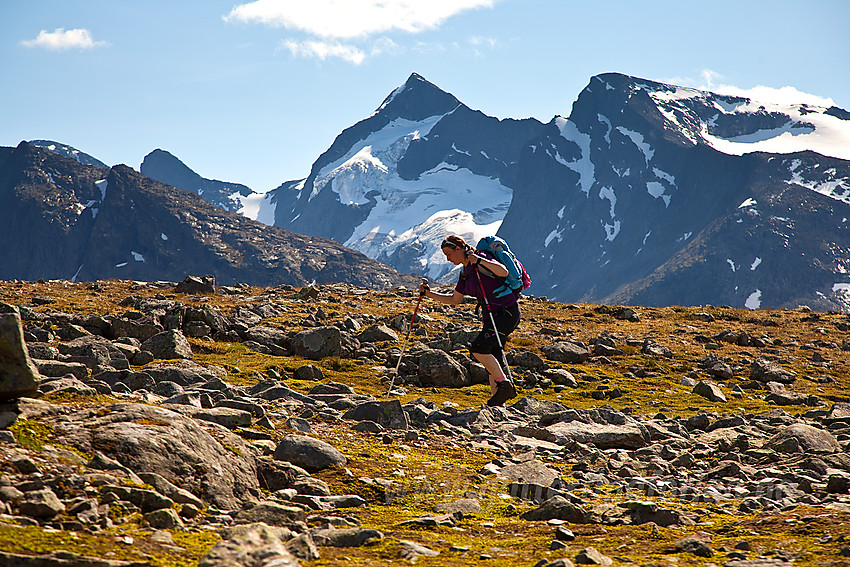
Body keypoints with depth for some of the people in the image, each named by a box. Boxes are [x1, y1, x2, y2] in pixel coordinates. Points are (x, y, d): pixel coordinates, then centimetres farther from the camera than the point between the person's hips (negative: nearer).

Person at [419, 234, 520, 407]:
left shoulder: (481, 260, -11)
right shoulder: (465, 273, 14)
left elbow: (504, 272, -27)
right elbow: (454, 299, 23)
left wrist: (479, 260, -35)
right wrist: (429, 294, 15)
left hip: (507, 313, -9)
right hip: (492, 317, 9)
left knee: (478, 348, -21)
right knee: (492, 362, 5)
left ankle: (505, 385, -12)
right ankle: (498, 404, 6)